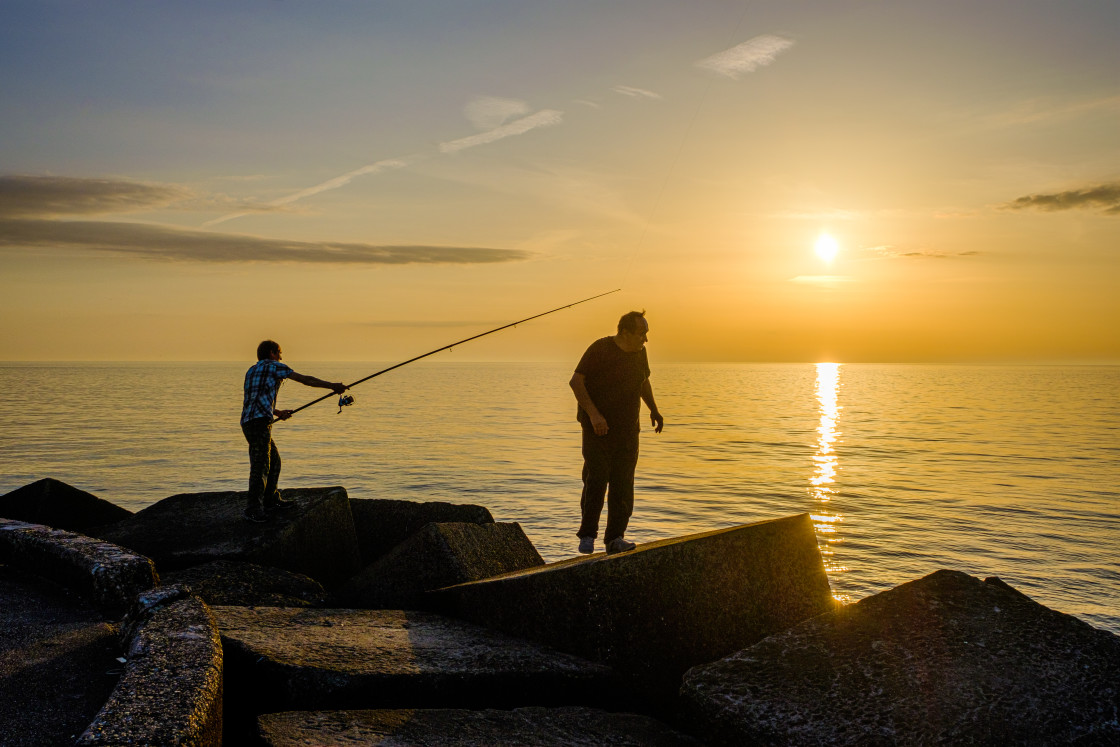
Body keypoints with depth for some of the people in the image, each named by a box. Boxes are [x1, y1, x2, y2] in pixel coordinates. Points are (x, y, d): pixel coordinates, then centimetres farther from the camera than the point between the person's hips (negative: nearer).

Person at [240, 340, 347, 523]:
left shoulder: (251, 370, 24)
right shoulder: (274, 366, 1)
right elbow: (305, 379, 2)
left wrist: (277, 413, 39)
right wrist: (332, 386, 9)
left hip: (248, 423, 9)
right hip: (260, 422, -9)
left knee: (274, 461, 20)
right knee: (260, 465, -12)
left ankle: (270, 499, 29)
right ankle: (254, 509, -14)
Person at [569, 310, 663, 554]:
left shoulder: (639, 352, 7)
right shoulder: (600, 349, -12)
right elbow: (575, 381, -15)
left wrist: (654, 410, 17)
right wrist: (593, 414, -24)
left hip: (627, 429, 5)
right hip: (598, 427, -5)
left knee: (623, 484, -1)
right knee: (596, 479, -13)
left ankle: (615, 539, 4)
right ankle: (587, 535, 2)